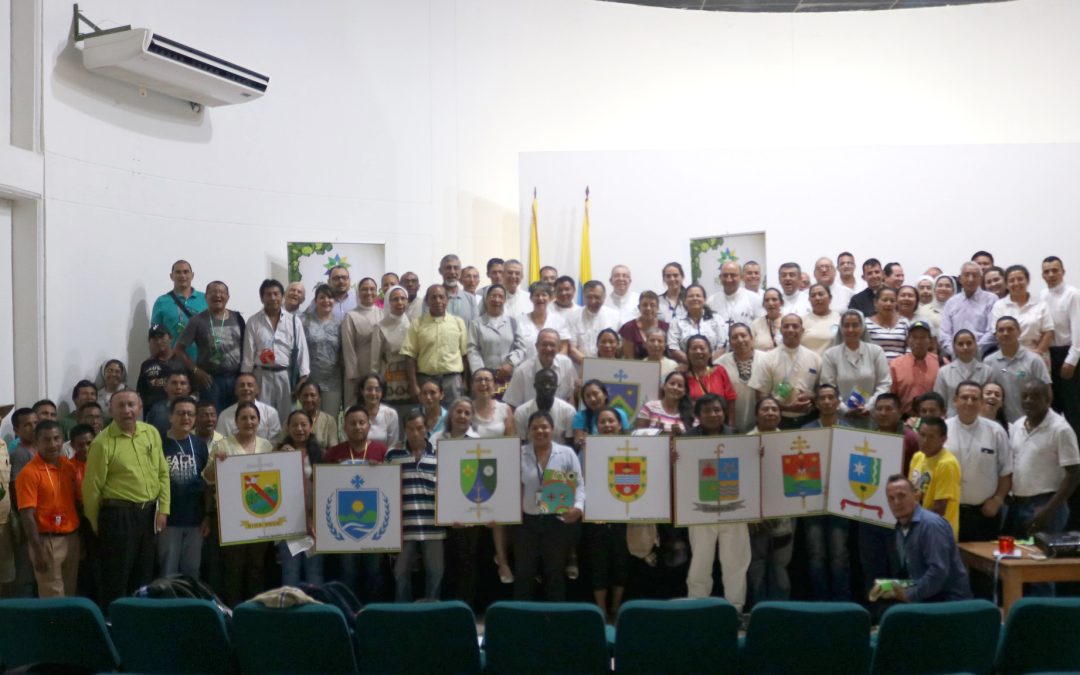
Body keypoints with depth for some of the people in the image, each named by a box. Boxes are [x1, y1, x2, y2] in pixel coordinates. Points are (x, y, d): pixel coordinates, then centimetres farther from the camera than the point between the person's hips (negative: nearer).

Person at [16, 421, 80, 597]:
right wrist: (38, 551, -18)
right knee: (53, 598, -3)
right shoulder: (29, 473, -12)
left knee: (70, 592, 15)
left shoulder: (69, 467, 7)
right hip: (47, 541, -6)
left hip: (72, 538, 6)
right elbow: (27, 515, -15)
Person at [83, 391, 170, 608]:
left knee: (144, 576, 15)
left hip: (149, 513, 5)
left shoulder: (152, 433, 6)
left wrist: (163, 509, 3)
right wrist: (97, 524, -1)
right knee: (116, 579, 2)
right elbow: (92, 486, -7)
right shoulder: (103, 442, -10)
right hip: (118, 515, -5)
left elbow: (163, 473, 10)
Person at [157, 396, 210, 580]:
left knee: (192, 573, 12)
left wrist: (208, 516, 6)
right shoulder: (159, 443, -5)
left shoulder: (199, 445, 6)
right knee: (168, 574, 4)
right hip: (169, 520, -3)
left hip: (195, 520, 3)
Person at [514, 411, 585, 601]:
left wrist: (578, 507, -18)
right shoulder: (519, 455, 4)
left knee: (555, 572, 9)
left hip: (558, 521, -1)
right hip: (527, 521, 1)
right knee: (523, 572, 4)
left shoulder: (567, 454, 2)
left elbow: (579, 484, -1)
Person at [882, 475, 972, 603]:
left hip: (948, 599, -8)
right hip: (925, 596, 8)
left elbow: (939, 571, -26)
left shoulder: (931, 524, -18)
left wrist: (910, 595, -21)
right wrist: (897, 589, 1)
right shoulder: (901, 528, 11)